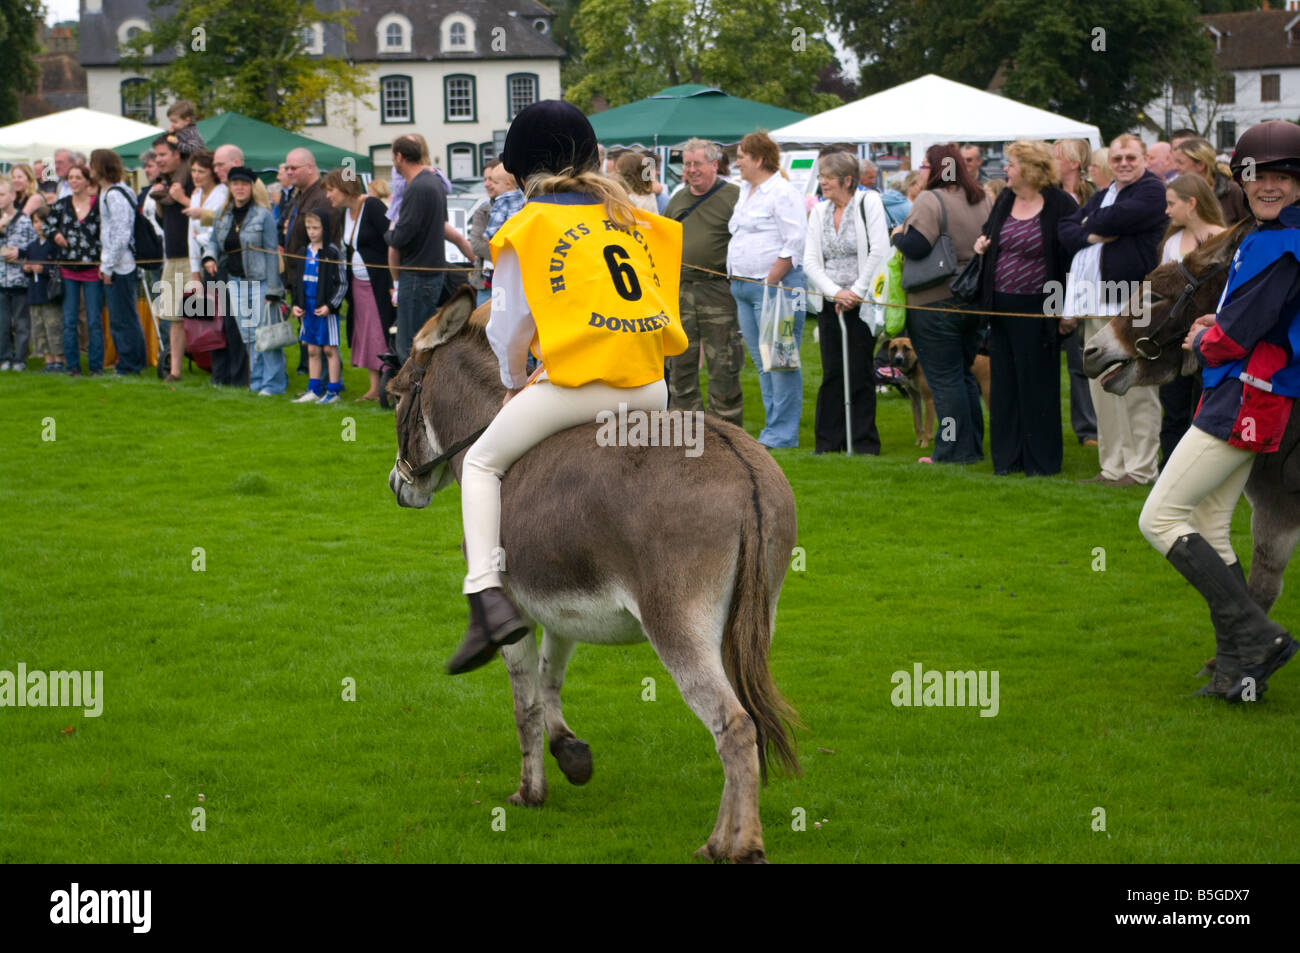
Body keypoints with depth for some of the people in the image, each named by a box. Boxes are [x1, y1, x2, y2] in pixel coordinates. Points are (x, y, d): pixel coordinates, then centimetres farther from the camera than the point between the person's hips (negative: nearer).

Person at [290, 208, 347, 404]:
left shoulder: (332, 252, -9)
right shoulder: (305, 252, 11)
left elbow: (342, 283, -8)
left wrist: (329, 305, -16)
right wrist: (296, 304, 7)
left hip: (326, 309, -6)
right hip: (308, 308, 6)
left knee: (329, 349, -1)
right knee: (312, 350, 10)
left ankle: (333, 391, 3)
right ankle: (314, 390, 16)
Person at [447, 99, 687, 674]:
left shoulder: (528, 227, 3)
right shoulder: (629, 217, 17)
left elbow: (509, 327, 5)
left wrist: (515, 384, 22)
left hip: (578, 385, -5)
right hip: (649, 389, 5)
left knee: (482, 463, 11)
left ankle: (488, 598, -6)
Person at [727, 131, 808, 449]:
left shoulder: (783, 193, -9)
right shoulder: (745, 192, 19)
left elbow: (795, 244, -16)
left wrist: (769, 284, -18)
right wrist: (737, 281, 16)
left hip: (775, 285, -9)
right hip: (744, 287, 9)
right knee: (762, 363, 10)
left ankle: (782, 434, -5)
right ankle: (773, 429, 15)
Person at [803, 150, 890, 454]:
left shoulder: (868, 202, -4)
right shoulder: (819, 211, 10)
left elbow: (880, 251, -11)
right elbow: (810, 261, 5)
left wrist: (856, 292, -11)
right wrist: (835, 292, -10)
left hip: (862, 303, -4)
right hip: (830, 304, 4)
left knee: (860, 374, -2)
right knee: (832, 373, 4)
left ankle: (863, 443, 5)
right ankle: (828, 442, 11)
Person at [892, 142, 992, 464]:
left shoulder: (930, 201, -16)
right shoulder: (982, 200, 8)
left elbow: (915, 247, -24)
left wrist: (899, 234, -5)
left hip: (935, 304, -8)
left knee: (944, 378, -1)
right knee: (964, 374, 18)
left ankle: (954, 450, 1)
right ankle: (974, 446, 22)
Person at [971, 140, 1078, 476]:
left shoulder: (1060, 206, -10)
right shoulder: (1004, 202, 9)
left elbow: (1072, 258, -10)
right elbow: (990, 234, 28)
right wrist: (982, 244, 3)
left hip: (1036, 309, -6)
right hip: (1001, 306, 6)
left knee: (1038, 385, 0)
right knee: (1004, 383, 9)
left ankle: (1040, 459, 9)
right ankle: (1008, 457, 17)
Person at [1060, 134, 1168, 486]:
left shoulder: (1152, 191, -2)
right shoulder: (1101, 196, 22)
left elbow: (1117, 218, -16)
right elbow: (1065, 229, 13)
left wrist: (1089, 223, 4)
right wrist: (1090, 236, -7)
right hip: (1098, 307, 8)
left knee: (1137, 391, -4)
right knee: (1103, 391, 8)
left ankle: (1140, 467, 0)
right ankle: (1112, 466, 13)